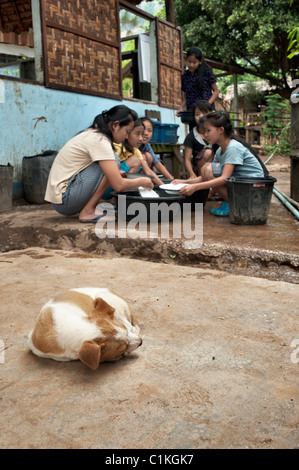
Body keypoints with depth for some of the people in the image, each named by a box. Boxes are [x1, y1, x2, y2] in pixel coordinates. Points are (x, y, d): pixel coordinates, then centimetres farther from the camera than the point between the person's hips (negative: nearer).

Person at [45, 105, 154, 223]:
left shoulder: (92, 134, 11)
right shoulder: (100, 141, -17)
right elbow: (118, 185, -20)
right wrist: (141, 181, -4)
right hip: (63, 200, -10)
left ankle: (85, 210, 4)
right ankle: (87, 213, -12)